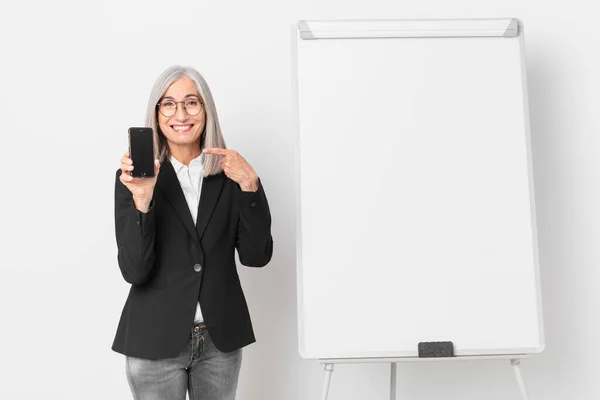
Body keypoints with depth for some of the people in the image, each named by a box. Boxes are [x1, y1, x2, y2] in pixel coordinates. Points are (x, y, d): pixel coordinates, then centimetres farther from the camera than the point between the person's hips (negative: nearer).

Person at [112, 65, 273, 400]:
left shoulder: (229, 173, -1)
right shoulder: (133, 177, -6)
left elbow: (256, 256, -6)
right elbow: (134, 271, -13)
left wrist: (250, 185, -17)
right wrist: (142, 199, -26)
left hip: (221, 340, 2)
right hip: (155, 341, -2)